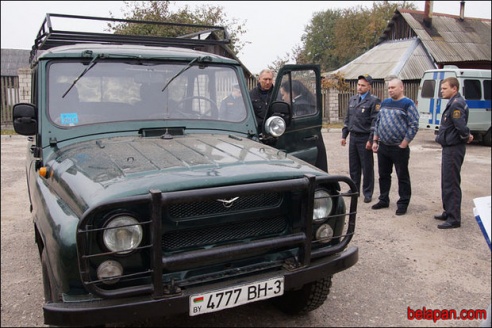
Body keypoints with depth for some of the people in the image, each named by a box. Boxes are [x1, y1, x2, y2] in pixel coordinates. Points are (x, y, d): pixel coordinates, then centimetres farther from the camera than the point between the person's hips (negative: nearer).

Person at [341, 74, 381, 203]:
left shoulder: (374, 101, -8)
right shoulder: (352, 99, 13)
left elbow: (375, 122, -13)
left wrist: (371, 140, -17)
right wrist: (344, 135, 13)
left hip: (365, 138, -6)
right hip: (353, 137, 6)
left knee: (367, 167, 3)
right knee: (353, 165, 14)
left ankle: (367, 193, 13)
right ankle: (354, 189, 27)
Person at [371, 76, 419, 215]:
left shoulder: (407, 104, -7)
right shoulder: (384, 102, 12)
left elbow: (414, 125, -12)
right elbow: (377, 122, 17)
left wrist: (403, 144, -15)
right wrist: (375, 141, 11)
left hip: (399, 148, -6)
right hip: (382, 147, 6)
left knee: (402, 177, 4)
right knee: (383, 175, 15)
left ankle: (403, 203, 14)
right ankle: (383, 200, 28)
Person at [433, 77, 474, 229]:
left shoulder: (456, 104, -19)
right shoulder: (453, 103, 14)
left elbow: (461, 127, -27)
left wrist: (466, 137, -10)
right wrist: (467, 136, 5)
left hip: (453, 149, -10)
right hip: (449, 148, 10)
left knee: (451, 184, -5)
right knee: (446, 182, 18)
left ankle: (454, 219, 2)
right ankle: (448, 212, 30)